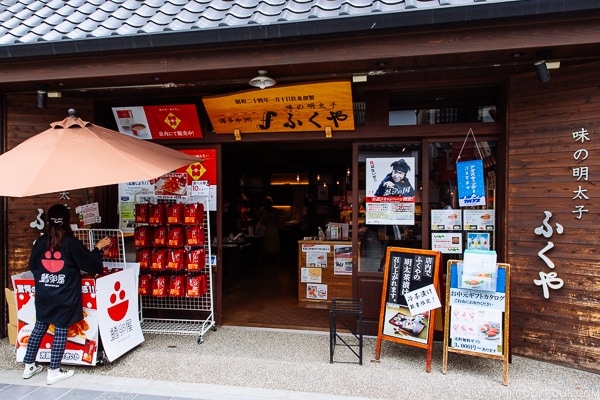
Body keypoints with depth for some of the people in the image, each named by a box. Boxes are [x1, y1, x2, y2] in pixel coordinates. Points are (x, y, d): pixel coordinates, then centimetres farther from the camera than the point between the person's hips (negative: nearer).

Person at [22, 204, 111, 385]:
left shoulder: (40, 242, 0)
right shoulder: (72, 243, -12)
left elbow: (32, 266, 12)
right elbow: (91, 264, -5)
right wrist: (98, 248, 7)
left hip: (43, 295, 5)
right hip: (65, 296, -4)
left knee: (39, 328, 19)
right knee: (61, 331, 5)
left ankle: (29, 366, 31)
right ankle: (54, 371, 13)